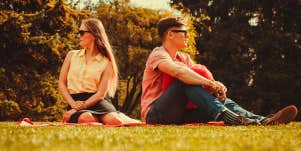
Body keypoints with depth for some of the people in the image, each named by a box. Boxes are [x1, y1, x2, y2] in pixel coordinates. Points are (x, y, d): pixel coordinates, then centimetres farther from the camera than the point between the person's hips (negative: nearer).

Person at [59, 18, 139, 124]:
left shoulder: (106, 62, 7)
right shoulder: (72, 55, 17)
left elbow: (101, 93, -1)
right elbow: (62, 83, 11)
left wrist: (83, 105, -17)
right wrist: (73, 104, -7)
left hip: (96, 101, -1)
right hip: (75, 100, 1)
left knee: (113, 120, -35)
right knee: (85, 119, -39)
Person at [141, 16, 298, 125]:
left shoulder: (184, 58, 18)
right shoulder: (158, 54, -9)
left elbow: (202, 77, 5)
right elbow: (178, 71, -31)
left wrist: (215, 85, -18)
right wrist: (211, 84, -33)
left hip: (178, 114, 7)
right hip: (155, 115, -7)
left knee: (218, 97, -11)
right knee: (185, 81, -31)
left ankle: (263, 121, -32)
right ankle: (230, 118, -46)